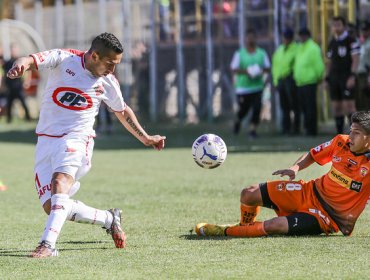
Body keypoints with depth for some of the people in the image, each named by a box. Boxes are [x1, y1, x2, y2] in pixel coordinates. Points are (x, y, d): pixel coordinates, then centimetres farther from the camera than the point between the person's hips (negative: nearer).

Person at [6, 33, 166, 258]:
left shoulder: (108, 82, 5)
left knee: (60, 181, -32)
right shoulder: (64, 59, -3)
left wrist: (146, 138, 28)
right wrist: (21, 65, -43)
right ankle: (109, 219, 15)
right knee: (51, 206, -6)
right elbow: (33, 60, -18)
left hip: (76, 139, -1)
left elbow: (122, 111, 24)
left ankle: (48, 244, -40)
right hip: (46, 139, 1)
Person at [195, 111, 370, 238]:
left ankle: (225, 231, -2)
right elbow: (313, 155, 13)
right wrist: (295, 168, -6)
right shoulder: (341, 142, -3)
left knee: (273, 226, -26)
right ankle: (245, 227, 33)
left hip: (329, 217, -6)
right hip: (310, 193, 6)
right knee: (249, 194, 0)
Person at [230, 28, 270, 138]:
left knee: (257, 108, -13)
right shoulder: (239, 54, 0)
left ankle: (253, 128, -5)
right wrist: (246, 71, -19)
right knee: (243, 109, 6)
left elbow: (267, 68, 9)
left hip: (257, 87, 2)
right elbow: (233, 69, -4)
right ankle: (238, 121, 39)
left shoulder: (261, 53, 7)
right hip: (243, 87, -2)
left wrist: (261, 70, -13)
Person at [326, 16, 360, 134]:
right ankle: (339, 133, 9)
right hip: (334, 78, 6)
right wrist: (327, 79, 11)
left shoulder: (351, 41, -5)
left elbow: (355, 60, -11)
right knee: (336, 107, 5)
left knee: (349, 106, -11)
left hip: (347, 78, -6)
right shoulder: (331, 43, 15)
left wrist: (352, 76, -20)